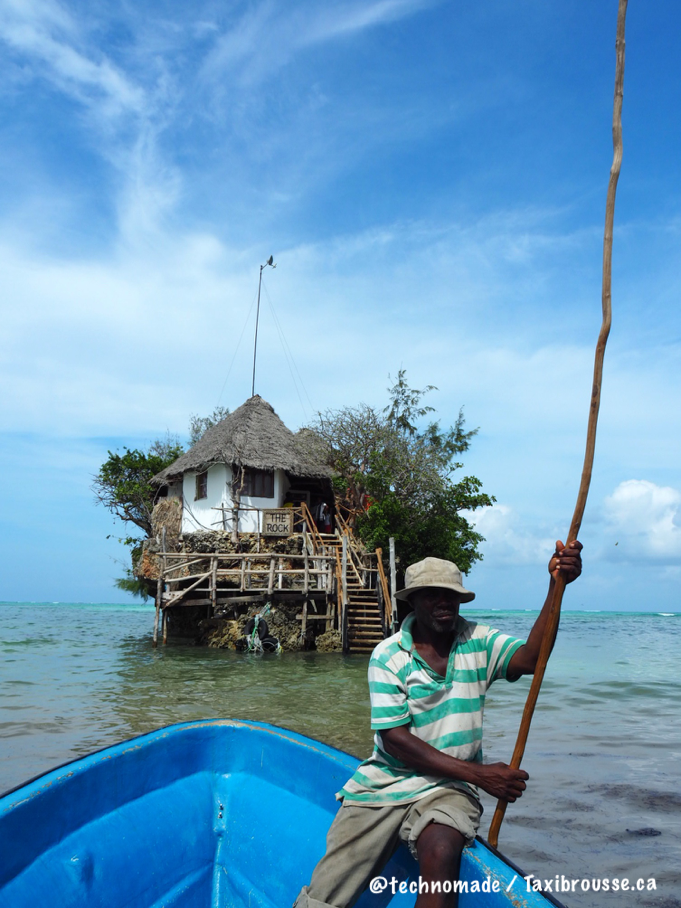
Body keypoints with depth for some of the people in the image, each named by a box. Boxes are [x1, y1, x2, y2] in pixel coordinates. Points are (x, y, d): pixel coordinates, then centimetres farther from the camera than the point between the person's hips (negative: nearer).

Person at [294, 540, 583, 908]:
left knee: (441, 853, -33)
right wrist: (479, 774, -17)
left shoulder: (478, 643, 0)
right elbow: (395, 739, -12)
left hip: (447, 790, 1)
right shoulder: (388, 655, -7)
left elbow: (531, 658, -20)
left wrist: (557, 585, -35)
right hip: (383, 785, 0)